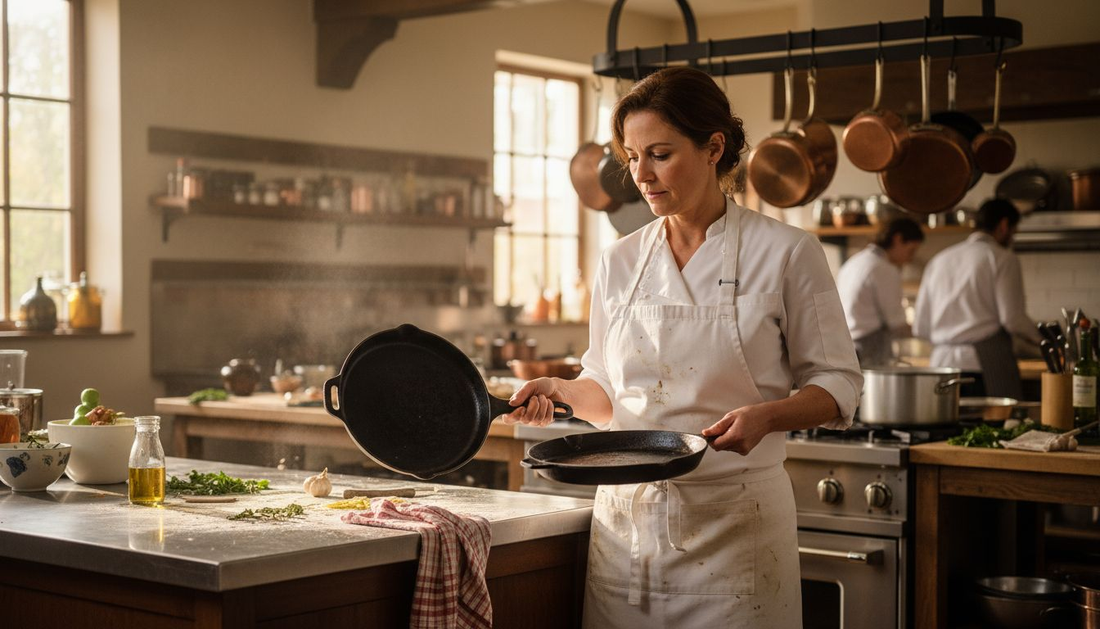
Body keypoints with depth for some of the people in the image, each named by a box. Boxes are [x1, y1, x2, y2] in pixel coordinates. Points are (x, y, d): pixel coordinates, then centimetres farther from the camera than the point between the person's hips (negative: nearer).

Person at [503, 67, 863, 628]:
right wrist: (561, 390, -3)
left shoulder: (785, 253, -4)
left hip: (733, 524, -3)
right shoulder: (619, 263, 8)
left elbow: (837, 384, -1)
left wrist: (766, 415, -18)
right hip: (626, 518, 4)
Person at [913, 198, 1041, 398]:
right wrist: (1038, 338, 12)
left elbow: (921, 328, 14)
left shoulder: (939, 260, 16)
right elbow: (1013, 319, -8)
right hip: (987, 365, -5)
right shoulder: (1002, 259, 0)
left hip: (943, 360, 5)